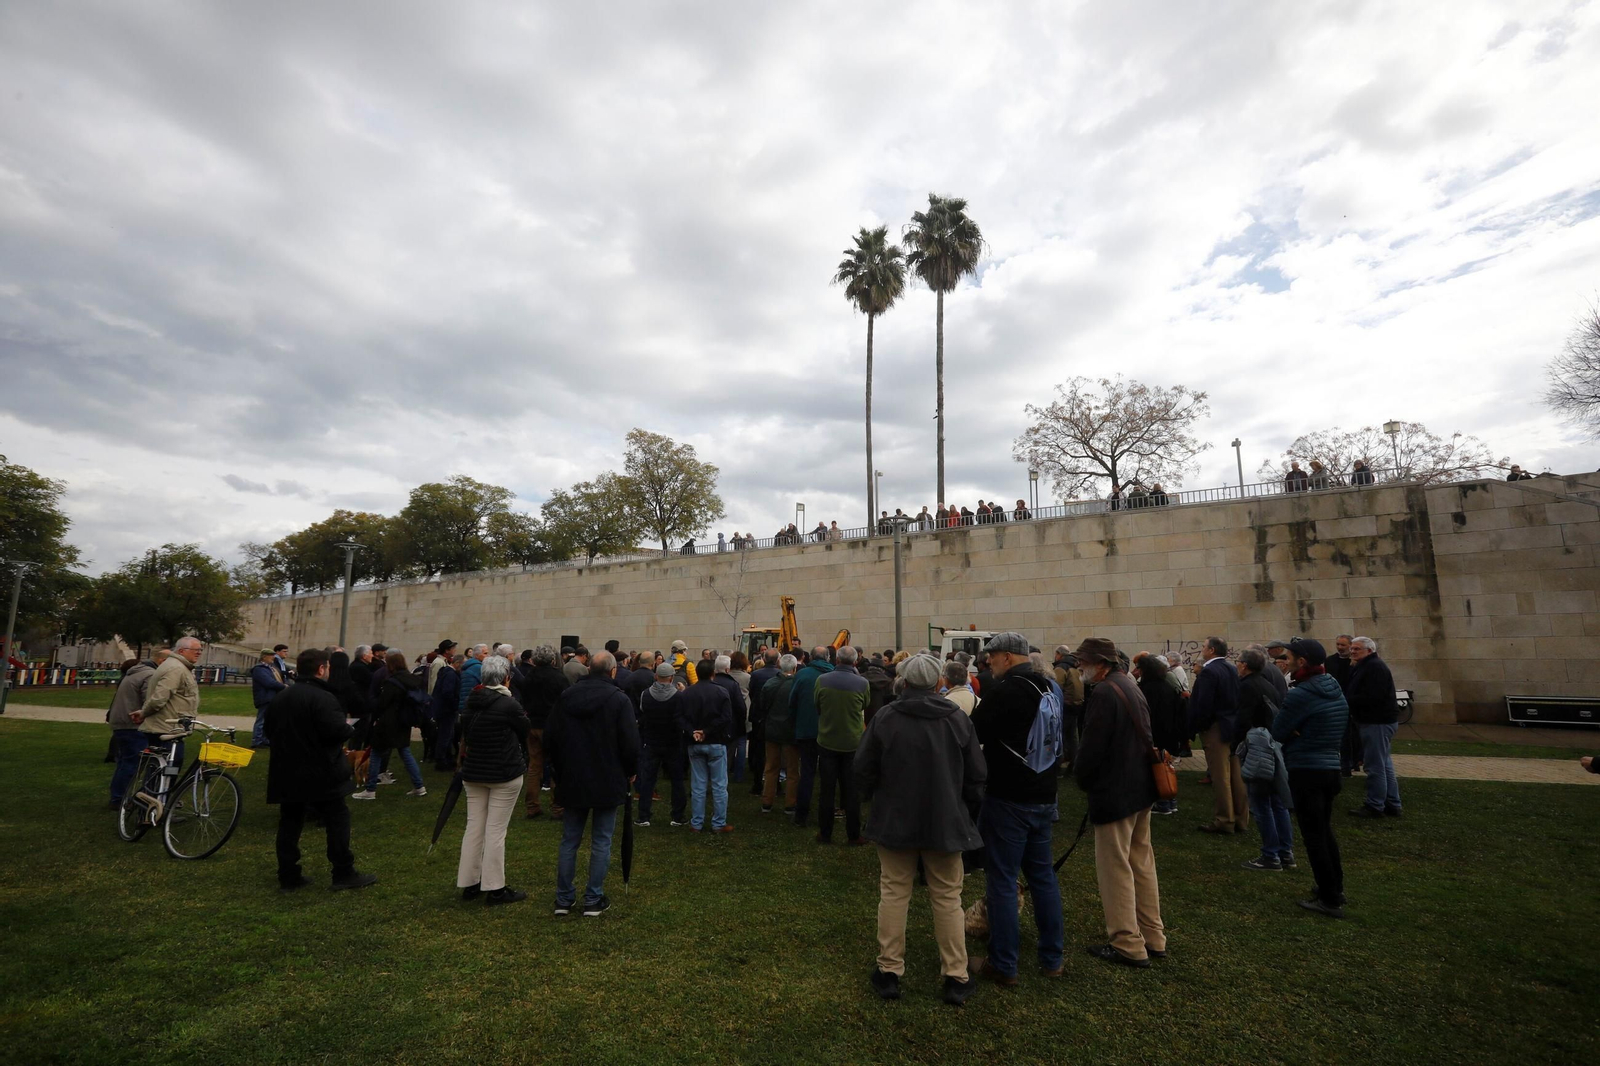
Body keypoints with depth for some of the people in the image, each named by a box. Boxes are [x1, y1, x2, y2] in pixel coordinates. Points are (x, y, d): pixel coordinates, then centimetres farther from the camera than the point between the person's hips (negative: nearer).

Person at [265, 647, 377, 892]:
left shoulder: (280, 697, 10)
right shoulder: (323, 698, -18)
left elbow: (269, 731, 18)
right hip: (320, 773, -8)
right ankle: (344, 874, 5)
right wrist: (348, 726, -6)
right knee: (337, 819, 1)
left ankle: (288, 876, 17)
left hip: (287, 772, 8)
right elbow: (338, 731, -27)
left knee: (290, 822, 13)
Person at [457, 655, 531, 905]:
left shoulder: (471, 702, 3)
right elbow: (525, 730, -3)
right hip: (504, 774, -6)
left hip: (473, 772, 6)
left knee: (474, 826, 13)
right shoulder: (509, 704, -17)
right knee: (496, 829, -1)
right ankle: (495, 889, 7)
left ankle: (469, 884, 21)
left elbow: (465, 736, 11)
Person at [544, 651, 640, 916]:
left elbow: (549, 738, 4)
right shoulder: (618, 699, -14)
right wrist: (630, 771, 4)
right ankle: (593, 900, 13)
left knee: (569, 841, 15)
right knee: (601, 842, 7)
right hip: (608, 782, -4)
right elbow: (630, 742, -15)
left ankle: (564, 899, 21)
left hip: (571, 781, 4)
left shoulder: (566, 697, -2)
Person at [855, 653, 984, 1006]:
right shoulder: (958, 719, -7)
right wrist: (964, 808, 17)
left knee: (894, 894, 11)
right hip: (946, 824, 1)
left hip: (894, 821, -1)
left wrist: (872, 797, 15)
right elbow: (977, 776, 1)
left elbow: (862, 771, -5)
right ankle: (956, 977, 20)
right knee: (947, 898, 12)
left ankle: (889, 971, 19)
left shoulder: (884, 718, -11)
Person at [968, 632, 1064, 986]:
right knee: (1043, 875, 18)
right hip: (1044, 797, 8)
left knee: (1002, 880, 2)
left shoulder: (1004, 691, -20)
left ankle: (1003, 966, 12)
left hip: (1009, 800, -8)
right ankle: (1052, 959, 27)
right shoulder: (1048, 689, 8)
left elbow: (974, 734, -17)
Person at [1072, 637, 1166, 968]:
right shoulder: (1131, 686, 10)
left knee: (1115, 868, 2)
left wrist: (1082, 778, -3)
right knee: (1142, 863, 18)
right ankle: (1153, 937, 28)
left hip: (1114, 792, -10)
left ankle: (1127, 945, 10)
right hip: (1141, 788, 10)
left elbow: (1092, 746, -22)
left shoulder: (1103, 693, -21)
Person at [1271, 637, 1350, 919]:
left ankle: (1330, 900, 9)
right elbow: (1322, 727, 13)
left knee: (1313, 835, 2)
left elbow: (1278, 733, -14)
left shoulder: (1301, 694, -20)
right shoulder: (1335, 689, 7)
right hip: (1331, 767, 9)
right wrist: (1299, 732, -2)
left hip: (1306, 771, -9)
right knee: (1325, 830, 22)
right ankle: (1336, 887, 34)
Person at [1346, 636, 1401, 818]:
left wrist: (1345, 701, -19)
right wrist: (1344, 700, -2)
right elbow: (1352, 693, 16)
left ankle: (1375, 806, 2)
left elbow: (1371, 698, -25)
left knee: (1375, 766, -5)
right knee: (1384, 764, 16)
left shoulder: (1375, 667, -17)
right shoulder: (1362, 667, 17)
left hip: (1378, 722, -11)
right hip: (1376, 721, 11)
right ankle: (1392, 804, 24)